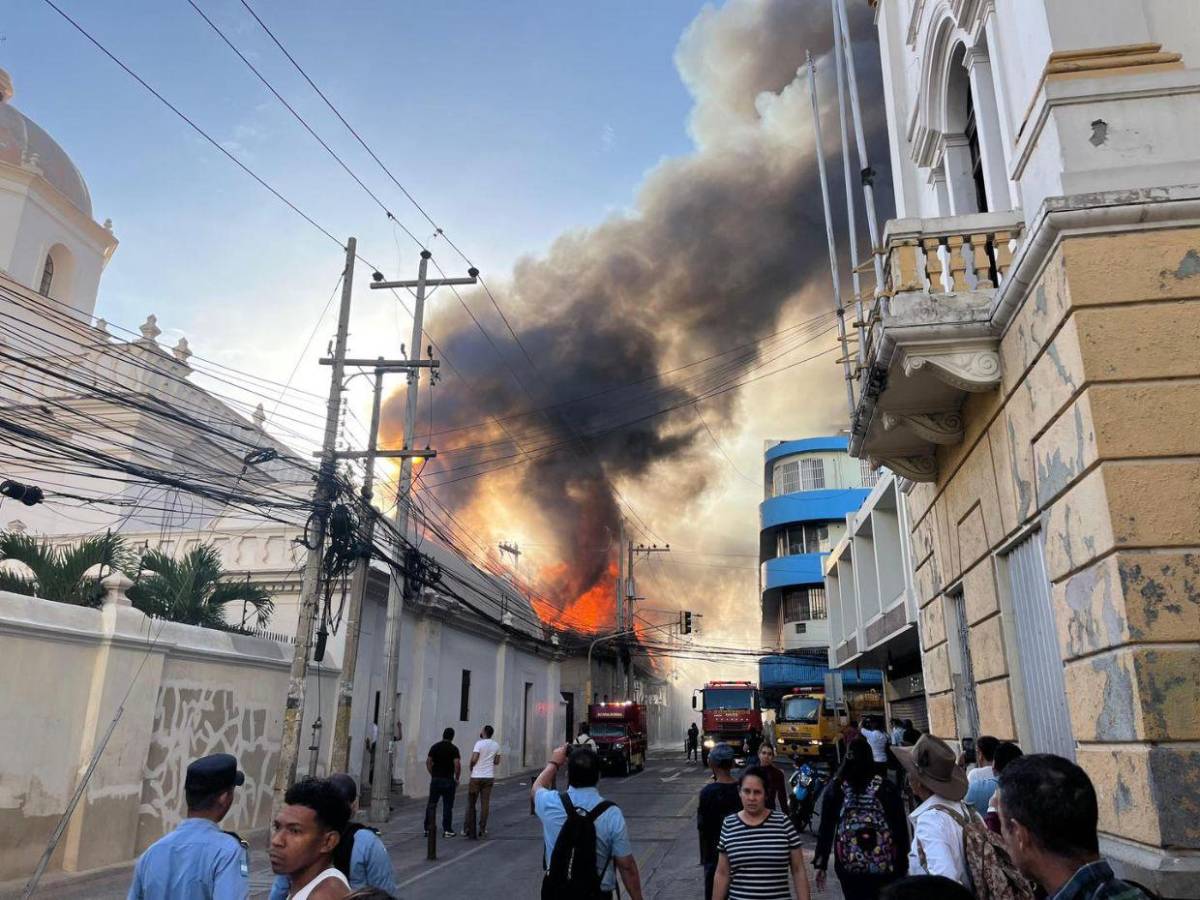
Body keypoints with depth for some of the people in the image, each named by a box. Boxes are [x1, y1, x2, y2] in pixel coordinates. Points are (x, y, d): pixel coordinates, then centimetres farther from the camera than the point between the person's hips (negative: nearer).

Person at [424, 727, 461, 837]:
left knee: (431, 804, 11)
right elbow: (457, 764, -14)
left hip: (435, 779, 3)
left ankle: (428, 829, 11)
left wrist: (432, 774, 12)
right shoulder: (453, 749, -8)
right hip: (448, 780, -3)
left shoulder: (435, 747, 4)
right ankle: (447, 830, 5)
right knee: (447, 806, 3)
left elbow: (428, 762, 3)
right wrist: (457, 778, -2)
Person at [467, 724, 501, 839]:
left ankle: (470, 829, 10)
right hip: (489, 777, 4)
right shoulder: (496, 745, 5)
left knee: (471, 803, 8)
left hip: (476, 777, -4)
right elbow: (497, 762, 9)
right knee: (485, 804, 7)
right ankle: (482, 830, 6)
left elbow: (474, 759, -18)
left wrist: (471, 767, 0)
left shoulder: (479, 743, -11)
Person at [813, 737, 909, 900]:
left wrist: (821, 864, 7)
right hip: (885, 866, 0)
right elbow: (900, 828, -2)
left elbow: (826, 828, 0)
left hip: (848, 864, 1)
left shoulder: (836, 787, -1)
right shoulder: (886, 787, -3)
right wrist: (903, 865, 6)